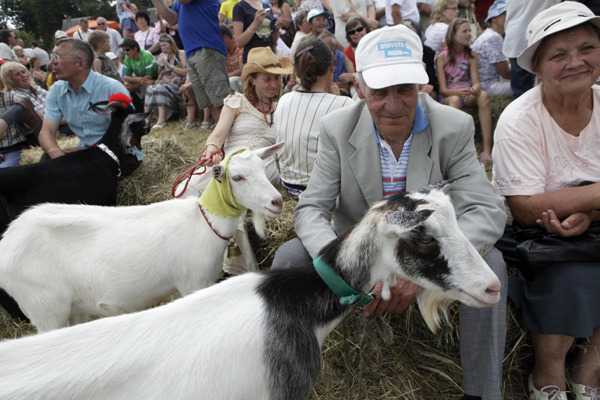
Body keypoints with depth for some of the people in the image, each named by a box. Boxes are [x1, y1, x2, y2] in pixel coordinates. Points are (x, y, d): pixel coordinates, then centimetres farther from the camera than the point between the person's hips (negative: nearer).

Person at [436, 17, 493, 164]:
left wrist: (476, 88, -27)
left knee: (483, 95, -32)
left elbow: (476, 82, -1)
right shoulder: (442, 57, -2)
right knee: (455, 100, -39)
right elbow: (443, 89, -8)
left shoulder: (471, 55, 9)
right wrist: (458, 92, -30)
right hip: (448, 96, -3)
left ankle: (487, 150, -39)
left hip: (468, 95, 3)